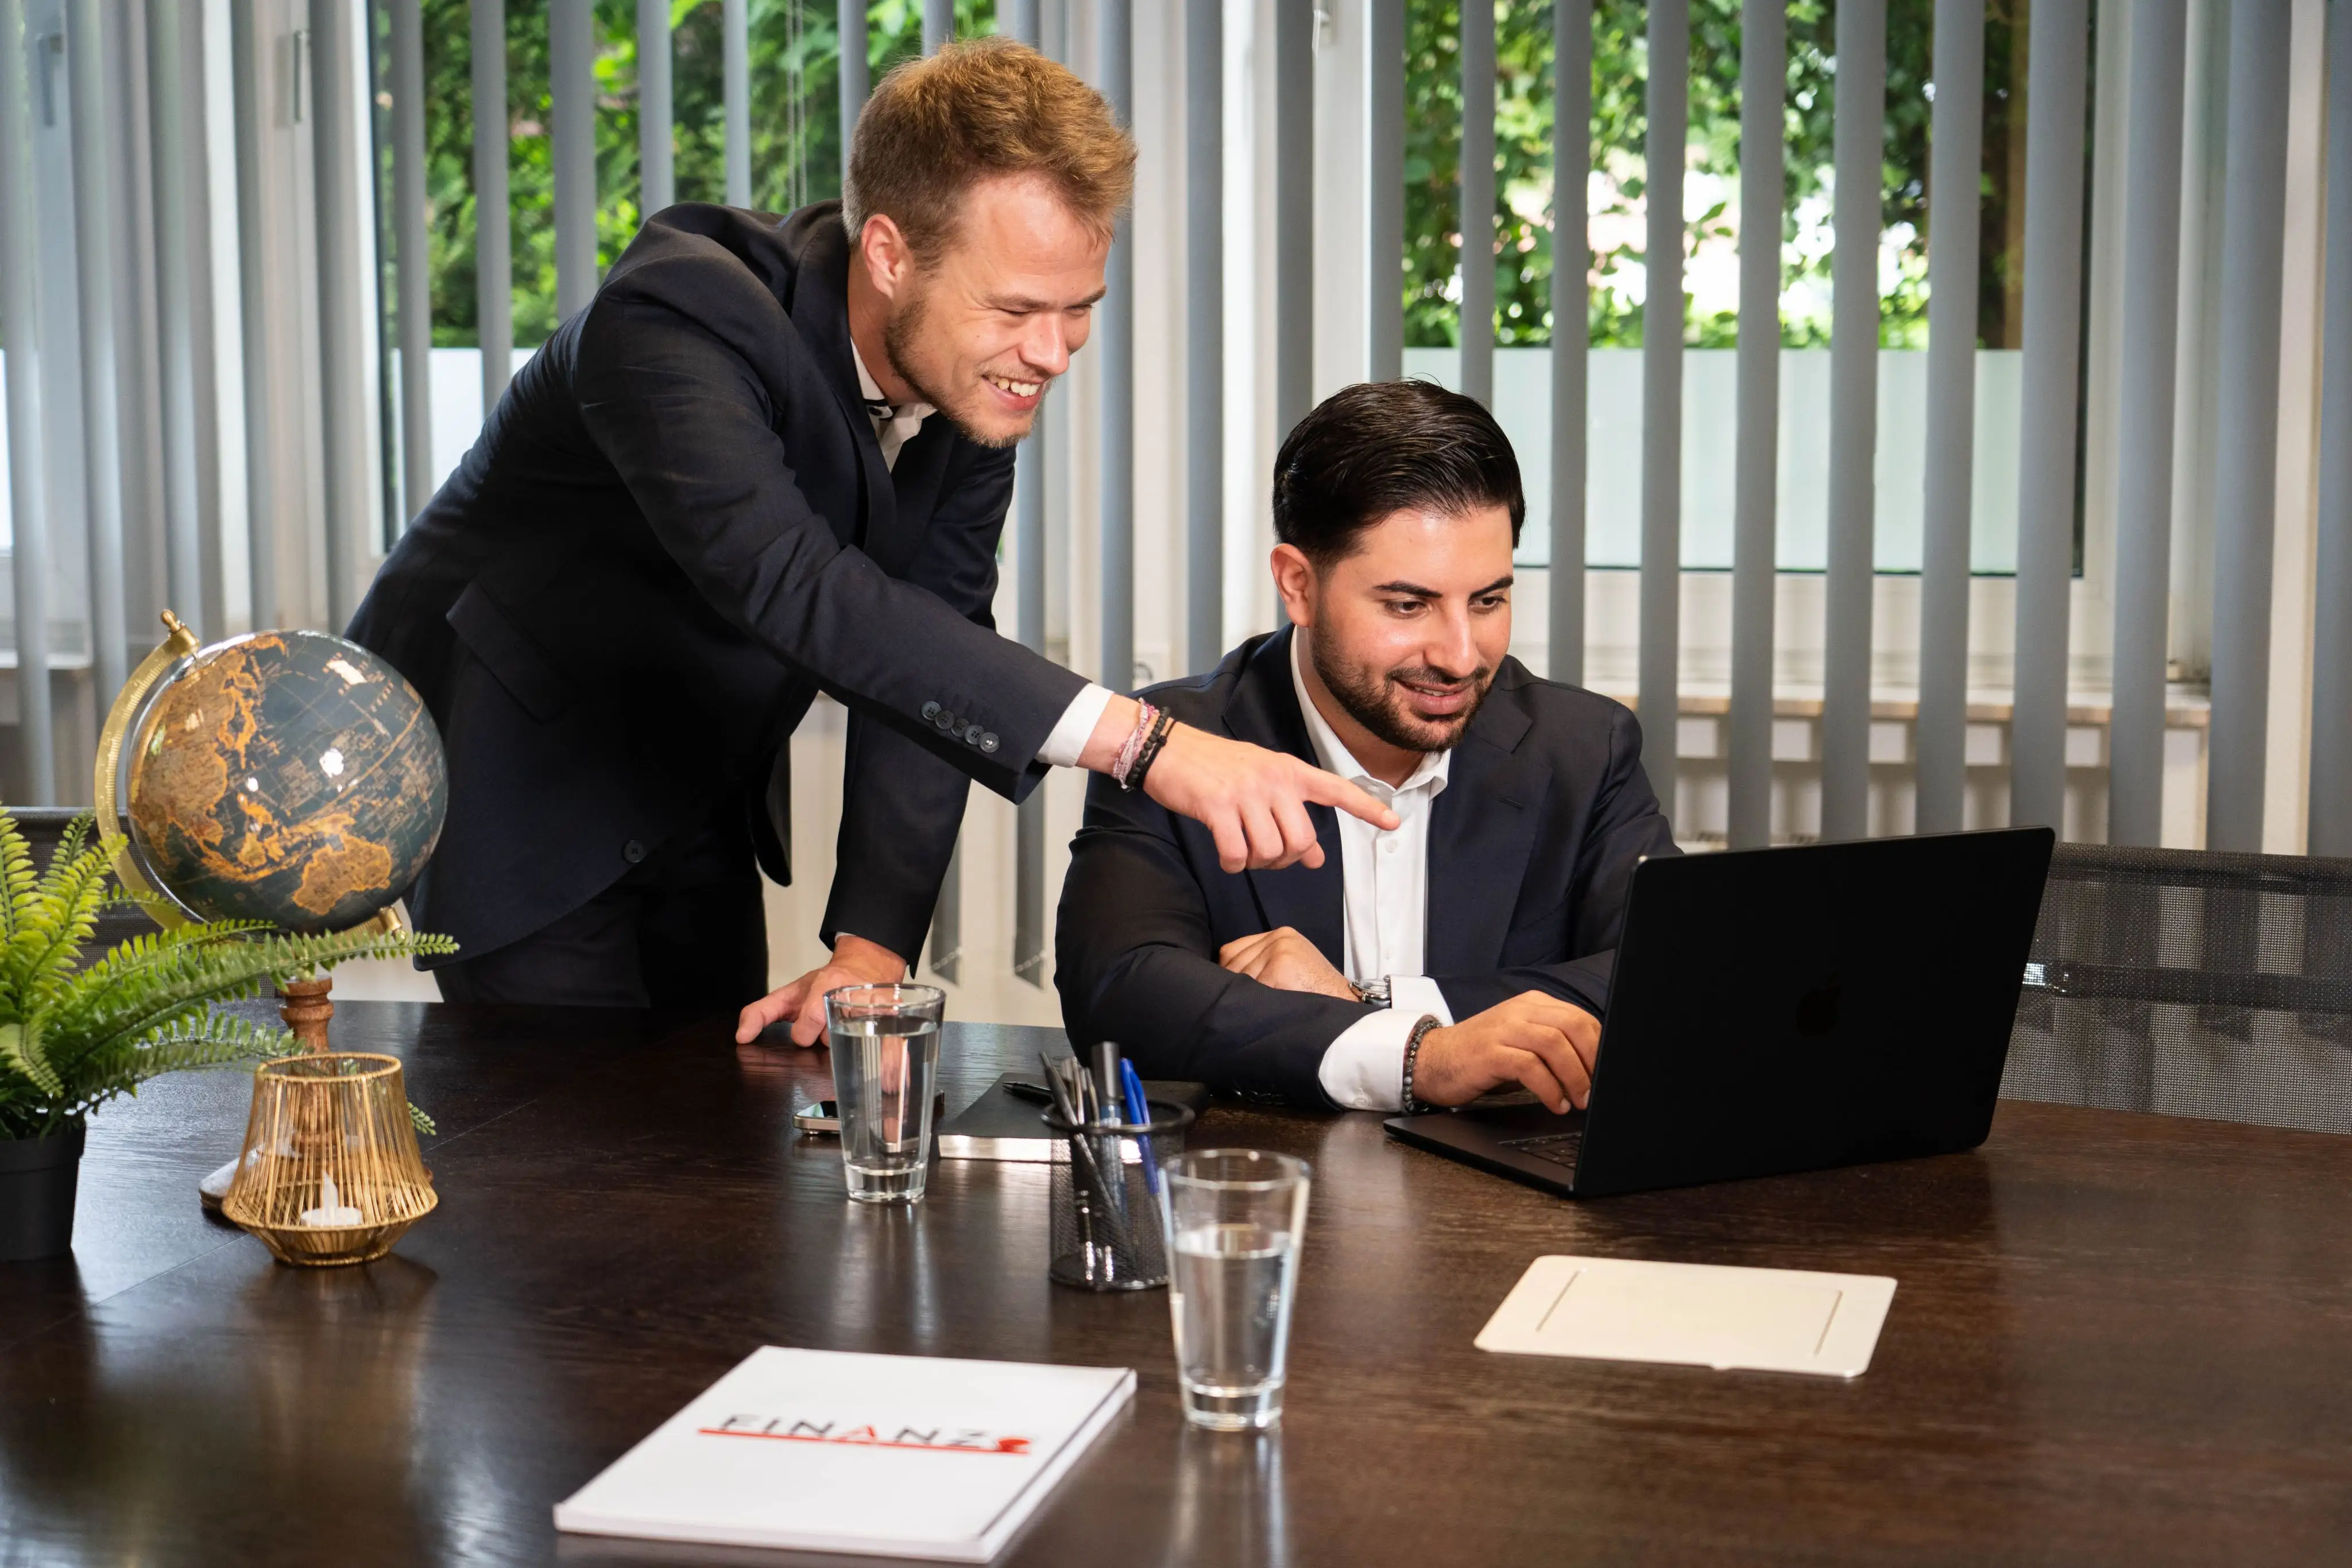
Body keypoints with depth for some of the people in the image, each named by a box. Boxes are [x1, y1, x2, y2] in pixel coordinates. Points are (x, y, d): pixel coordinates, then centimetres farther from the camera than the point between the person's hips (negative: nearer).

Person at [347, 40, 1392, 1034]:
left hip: (701, 802, 6)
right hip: (511, 776, -6)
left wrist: (871, 945, -21)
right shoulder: (678, 317, -33)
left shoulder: (984, 375, -12)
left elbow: (930, 658, -10)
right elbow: (792, 586, -49)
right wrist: (1138, 741, -57)